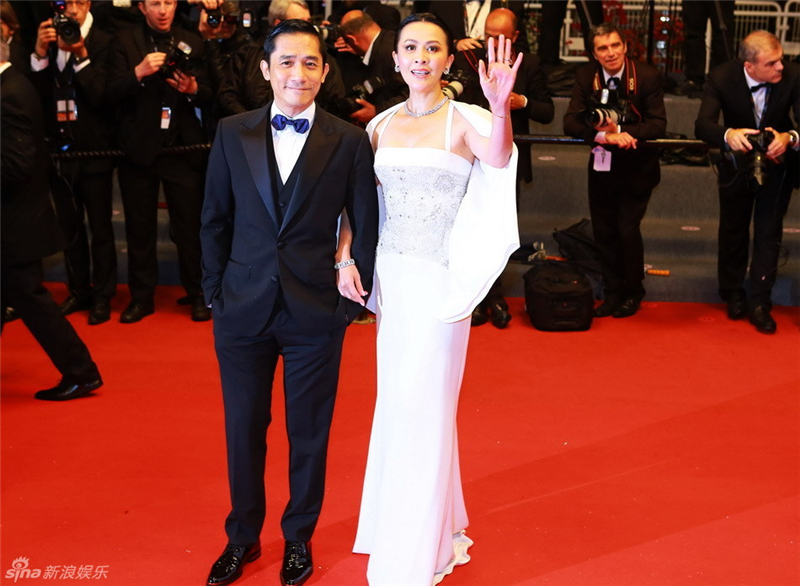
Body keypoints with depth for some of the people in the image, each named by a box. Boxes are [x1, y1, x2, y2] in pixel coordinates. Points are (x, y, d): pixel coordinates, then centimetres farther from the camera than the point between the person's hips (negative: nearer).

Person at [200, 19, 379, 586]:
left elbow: (366, 225, 1)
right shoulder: (232, 134, 2)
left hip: (316, 312, -1)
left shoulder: (349, 141, -3)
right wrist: (217, 292, 2)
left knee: (309, 434, 11)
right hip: (244, 308, 2)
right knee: (243, 430, 13)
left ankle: (299, 538, 32)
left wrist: (353, 296, -3)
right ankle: (243, 538, 33)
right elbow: (215, 220, 6)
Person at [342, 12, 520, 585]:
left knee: (423, 406, 0)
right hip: (390, 278, 6)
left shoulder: (463, 120, -9)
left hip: (438, 281, -5)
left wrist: (501, 109, -50)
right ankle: (438, 523, 35)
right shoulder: (382, 125, 6)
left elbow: (498, 158, -30)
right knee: (397, 402, 15)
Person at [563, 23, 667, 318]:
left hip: (636, 168, -3)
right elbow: (571, 122, -12)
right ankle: (612, 294, 24)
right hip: (601, 166, 3)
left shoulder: (648, 76, -12)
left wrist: (622, 131, -30)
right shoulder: (585, 76, -5)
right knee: (603, 231, 8)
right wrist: (604, 135, -29)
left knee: (628, 230, -7)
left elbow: (658, 124, -15)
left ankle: (632, 294, 15)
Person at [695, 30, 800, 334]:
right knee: (733, 230, 17)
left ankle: (759, 303, 13)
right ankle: (733, 294, 37)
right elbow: (702, 125, -33)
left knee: (769, 233, 2)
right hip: (737, 163, 1)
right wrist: (728, 135, -55)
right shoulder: (722, 77, -26)